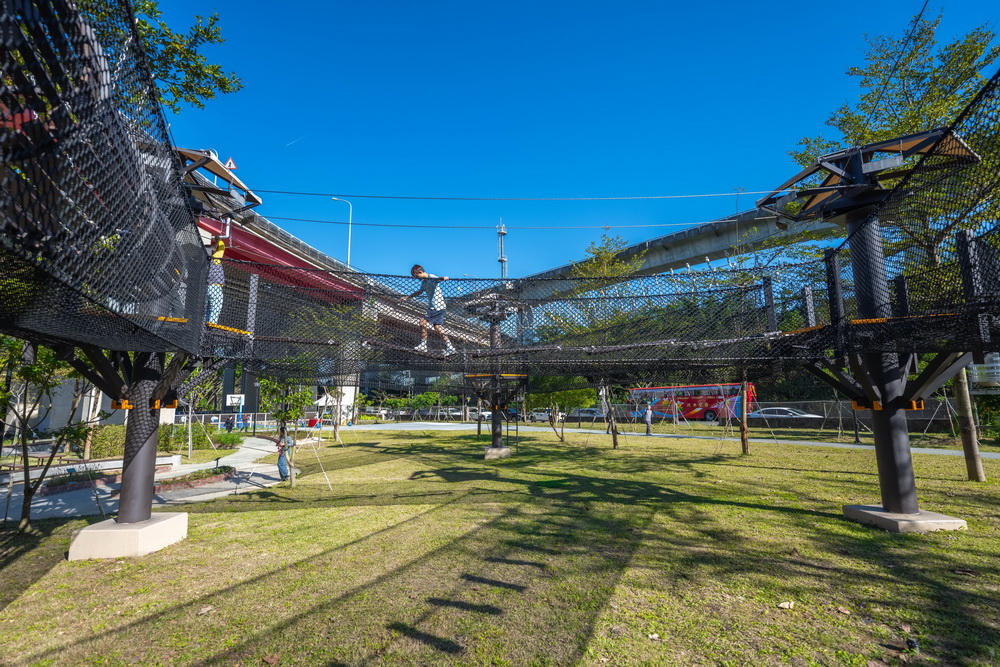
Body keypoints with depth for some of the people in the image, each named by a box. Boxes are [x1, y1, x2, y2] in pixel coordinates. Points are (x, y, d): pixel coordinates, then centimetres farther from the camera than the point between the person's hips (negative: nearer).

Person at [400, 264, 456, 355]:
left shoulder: (432, 278, -13)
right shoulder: (424, 282, 15)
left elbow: (445, 278, -29)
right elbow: (419, 292, 32)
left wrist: (443, 278, -54)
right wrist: (407, 297, 36)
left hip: (437, 307, -9)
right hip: (433, 307, 9)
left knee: (422, 322, -8)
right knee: (438, 327, 5)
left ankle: (422, 345, 2)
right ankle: (450, 347, 6)